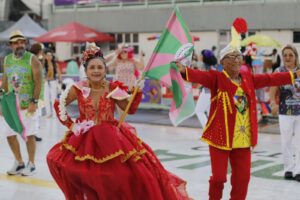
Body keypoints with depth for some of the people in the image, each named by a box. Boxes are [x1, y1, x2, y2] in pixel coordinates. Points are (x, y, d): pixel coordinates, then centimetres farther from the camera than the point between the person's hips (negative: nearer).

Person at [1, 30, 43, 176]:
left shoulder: (32, 59, -7)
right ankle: (19, 163, 25)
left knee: (29, 135, 2)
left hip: (28, 105, -5)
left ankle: (31, 165, 17)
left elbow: (38, 82, -10)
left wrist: (34, 102, -17)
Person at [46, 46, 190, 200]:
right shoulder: (79, 89, -4)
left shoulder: (113, 89, -3)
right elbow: (59, 104, 9)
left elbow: (130, 109, 4)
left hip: (111, 138, -1)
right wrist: (69, 124, 2)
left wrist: (137, 93, -10)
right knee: (58, 160, -13)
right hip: (85, 138, 1)